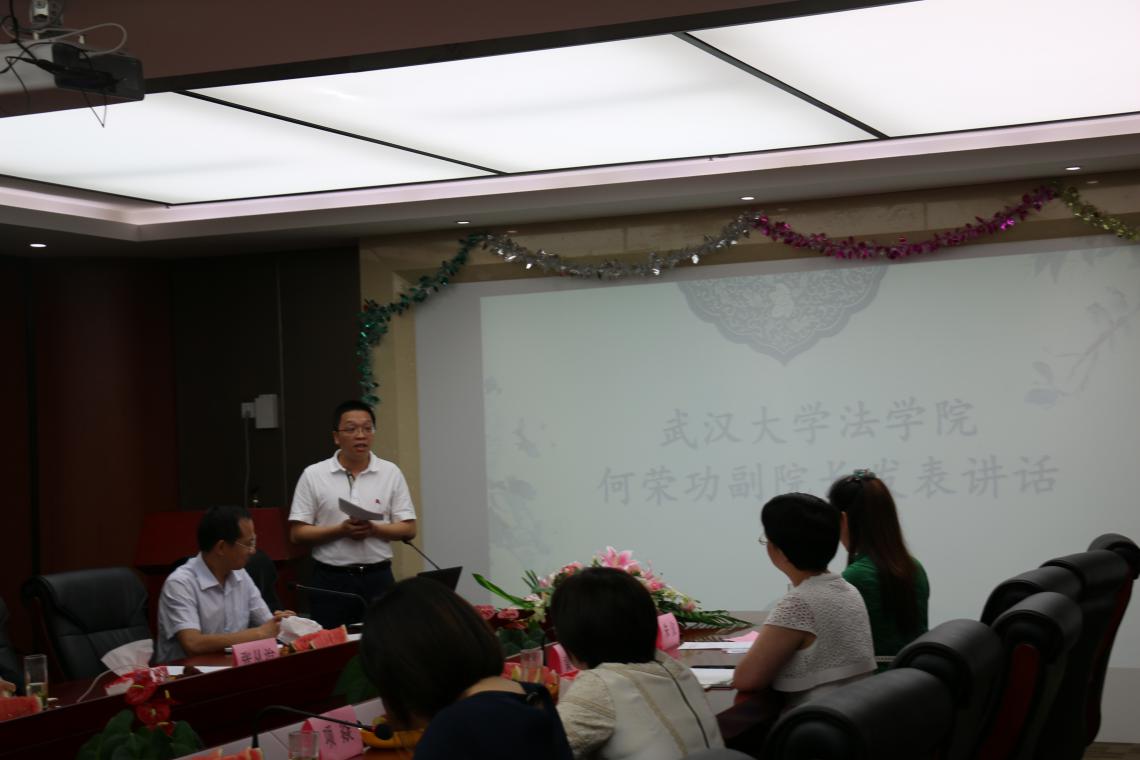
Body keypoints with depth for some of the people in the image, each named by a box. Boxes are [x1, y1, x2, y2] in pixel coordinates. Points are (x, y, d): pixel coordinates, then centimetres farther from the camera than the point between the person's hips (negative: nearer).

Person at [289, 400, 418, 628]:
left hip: (378, 578, 1)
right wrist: (340, 530, -15)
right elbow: (297, 533, -1)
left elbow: (408, 529, 4)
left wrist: (373, 529, -14)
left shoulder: (391, 473, 5)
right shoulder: (313, 475, 1)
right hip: (330, 580, -1)